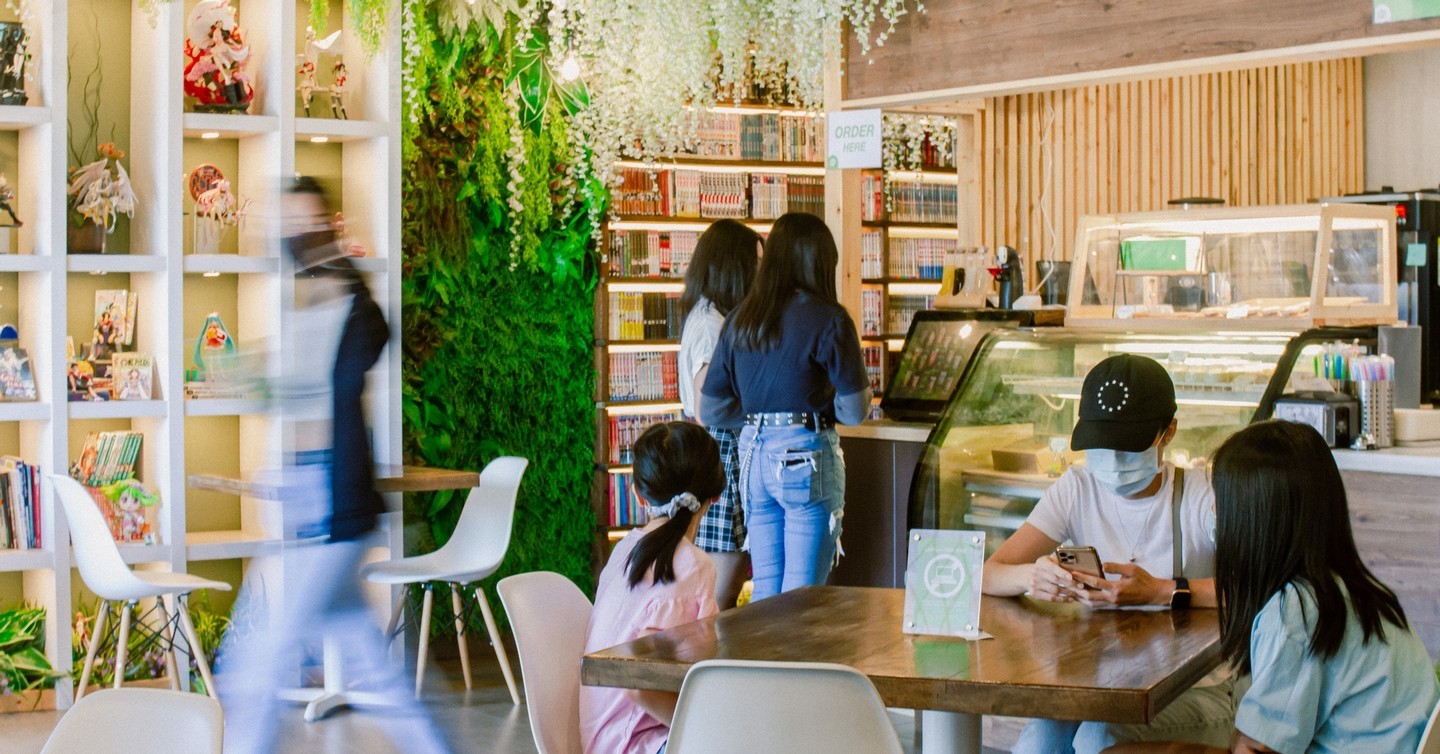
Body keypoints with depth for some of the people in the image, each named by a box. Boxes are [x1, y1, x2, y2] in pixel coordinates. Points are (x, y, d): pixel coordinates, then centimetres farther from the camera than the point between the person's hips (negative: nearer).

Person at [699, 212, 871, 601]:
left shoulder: (739, 320, 7)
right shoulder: (828, 319, -8)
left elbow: (711, 412, 8)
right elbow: (854, 411, -8)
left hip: (753, 456, 5)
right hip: (806, 457, -5)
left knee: (765, 588, 14)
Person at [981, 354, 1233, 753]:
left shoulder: (1202, 499, -7)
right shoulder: (1076, 489, 3)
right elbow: (989, 575, -4)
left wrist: (1163, 592, -33)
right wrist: (1033, 575, -27)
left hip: (1194, 691, -2)